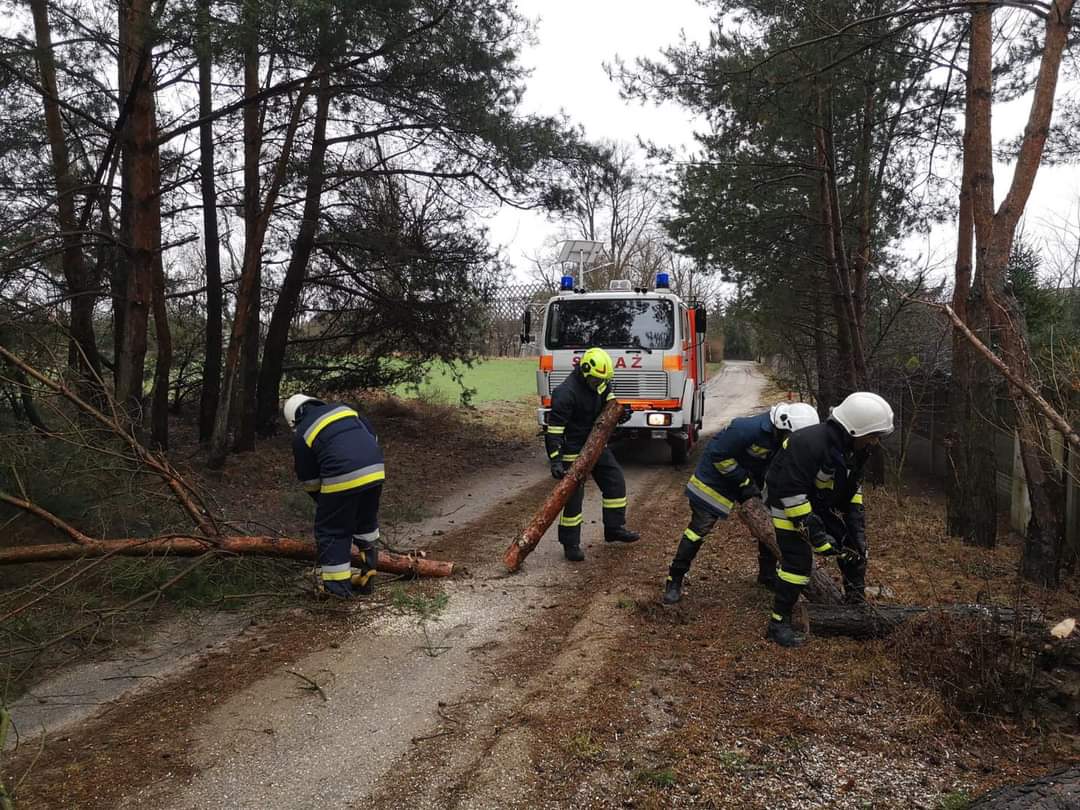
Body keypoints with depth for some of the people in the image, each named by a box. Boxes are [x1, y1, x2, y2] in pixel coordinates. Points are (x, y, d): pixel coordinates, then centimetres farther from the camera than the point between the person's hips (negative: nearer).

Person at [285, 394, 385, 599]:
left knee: (332, 530, 12)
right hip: (375, 470, 5)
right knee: (366, 523, 23)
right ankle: (367, 577, 31)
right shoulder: (343, 409, 23)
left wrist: (322, 500, 30)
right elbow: (372, 435, 22)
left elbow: (309, 479, 15)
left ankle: (337, 585, 16)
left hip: (343, 478, -5)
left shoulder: (302, 434, 11)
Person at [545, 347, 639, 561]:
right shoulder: (566, 393, -27)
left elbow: (609, 400, 22)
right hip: (573, 450, -8)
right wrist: (555, 461, -31)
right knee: (573, 495, -4)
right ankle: (570, 544, 6)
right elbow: (554, 429, -27)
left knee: (615, 481, 11)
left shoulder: (601, 383, -2)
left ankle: (614, 528, 26)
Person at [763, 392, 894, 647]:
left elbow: (851, 484, 10)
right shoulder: (809, 444, -35)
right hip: (786, 501, -9)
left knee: (852, 545, 13)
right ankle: (779, 623, -4)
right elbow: (791, 491, -34)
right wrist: (813, 530, -31)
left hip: (816, 499, 9)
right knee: (798, 559, -15)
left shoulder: (850, 446, -5)